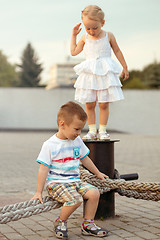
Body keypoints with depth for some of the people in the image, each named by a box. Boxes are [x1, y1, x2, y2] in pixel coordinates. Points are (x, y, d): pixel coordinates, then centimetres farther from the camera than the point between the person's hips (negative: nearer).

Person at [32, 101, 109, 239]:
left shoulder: (77, 141, 10)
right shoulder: (50, 145, -9)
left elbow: (85, 159, 26)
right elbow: (44, 169, -9)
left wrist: (98, 173, 34)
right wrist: (39, 192, -10)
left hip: (75, 181, 6)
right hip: (56, 183, -6)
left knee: (94, 193, -17)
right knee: (75, 199, -31)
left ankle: (88, 225, 0)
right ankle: (60, 222, -3)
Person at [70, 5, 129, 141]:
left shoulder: (108, 36, 2)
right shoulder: (85, 38, 8)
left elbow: (117, 51, 13)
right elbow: (74, 52, 16)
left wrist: (125, 67, 15)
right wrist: (74, 35, 13)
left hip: (105, 73, -2)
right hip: (89, 74, 2)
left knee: (104, 104, -3)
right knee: (89, 104, 1)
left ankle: (102, 130, 7)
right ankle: (92, 131, 10)